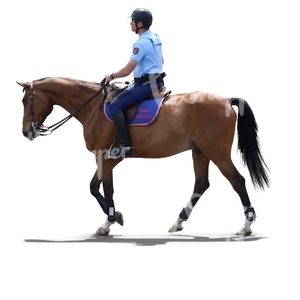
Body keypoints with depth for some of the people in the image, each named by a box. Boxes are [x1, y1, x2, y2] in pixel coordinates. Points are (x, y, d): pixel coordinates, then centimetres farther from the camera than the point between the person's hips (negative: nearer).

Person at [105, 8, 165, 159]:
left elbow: (127, 70, -19)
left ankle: (124, 146, -22)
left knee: (115, 105, -15)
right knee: (121, 97, 29)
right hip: (156, 81, 11)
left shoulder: (142, 43, -19)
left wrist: (111, 76, -3)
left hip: (146, 84, -11)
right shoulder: (156, 38, 12)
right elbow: (161, 61, 29)